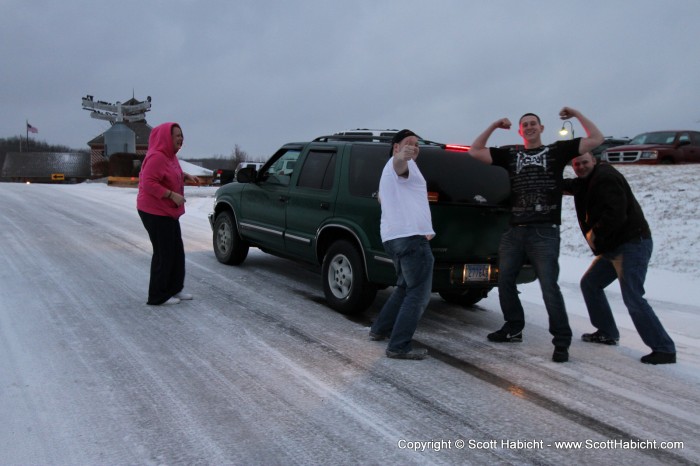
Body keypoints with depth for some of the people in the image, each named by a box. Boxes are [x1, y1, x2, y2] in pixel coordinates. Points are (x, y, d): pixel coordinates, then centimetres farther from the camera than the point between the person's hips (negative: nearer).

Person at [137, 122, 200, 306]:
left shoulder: (170, 155, 10)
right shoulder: (156, 157, -20)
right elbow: (148, 183, -24)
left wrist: (186, 176, 10)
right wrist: (172, 195, -26)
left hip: (168, 212, 10)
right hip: (155, 212, -10)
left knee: (177, 252, 15)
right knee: (163, 254, -4)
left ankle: (175, 289, 27)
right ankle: (158, 296, 8)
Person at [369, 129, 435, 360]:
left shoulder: (389, 170, 27)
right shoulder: (403, 163, -3)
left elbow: (383, 198, 43)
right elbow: (399, 164, -29)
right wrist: (402, 157, -51)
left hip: (393, 236, 10)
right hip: (412, 236, -10)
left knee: (405, 287, 25)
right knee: (419, 294, -7)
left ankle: (380, 329, 30)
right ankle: (399, 347, -9)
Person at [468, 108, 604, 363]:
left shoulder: (557, 150, 9)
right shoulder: (510, 154, 15)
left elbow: (596, 139, 6)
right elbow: (475, 151, 12)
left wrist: (576, 114, 4)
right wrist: (494, 126, 9)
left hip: (544, 232, -4)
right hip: (514, 231, 4)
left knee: (549, 287, -10)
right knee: (504, 281, 11)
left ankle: (562, 341, 2)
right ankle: (513, 328, 30)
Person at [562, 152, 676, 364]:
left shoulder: (605, 178, -16)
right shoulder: (586, 182, 16)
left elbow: (616, 214, -25)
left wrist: (595, 233, -15)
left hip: (632, 245, -11)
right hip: (613, 247, 11)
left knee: (633, 298, -16)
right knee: (589, 284, 16)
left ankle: (664, 349, -9)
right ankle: (607, 333, 26)